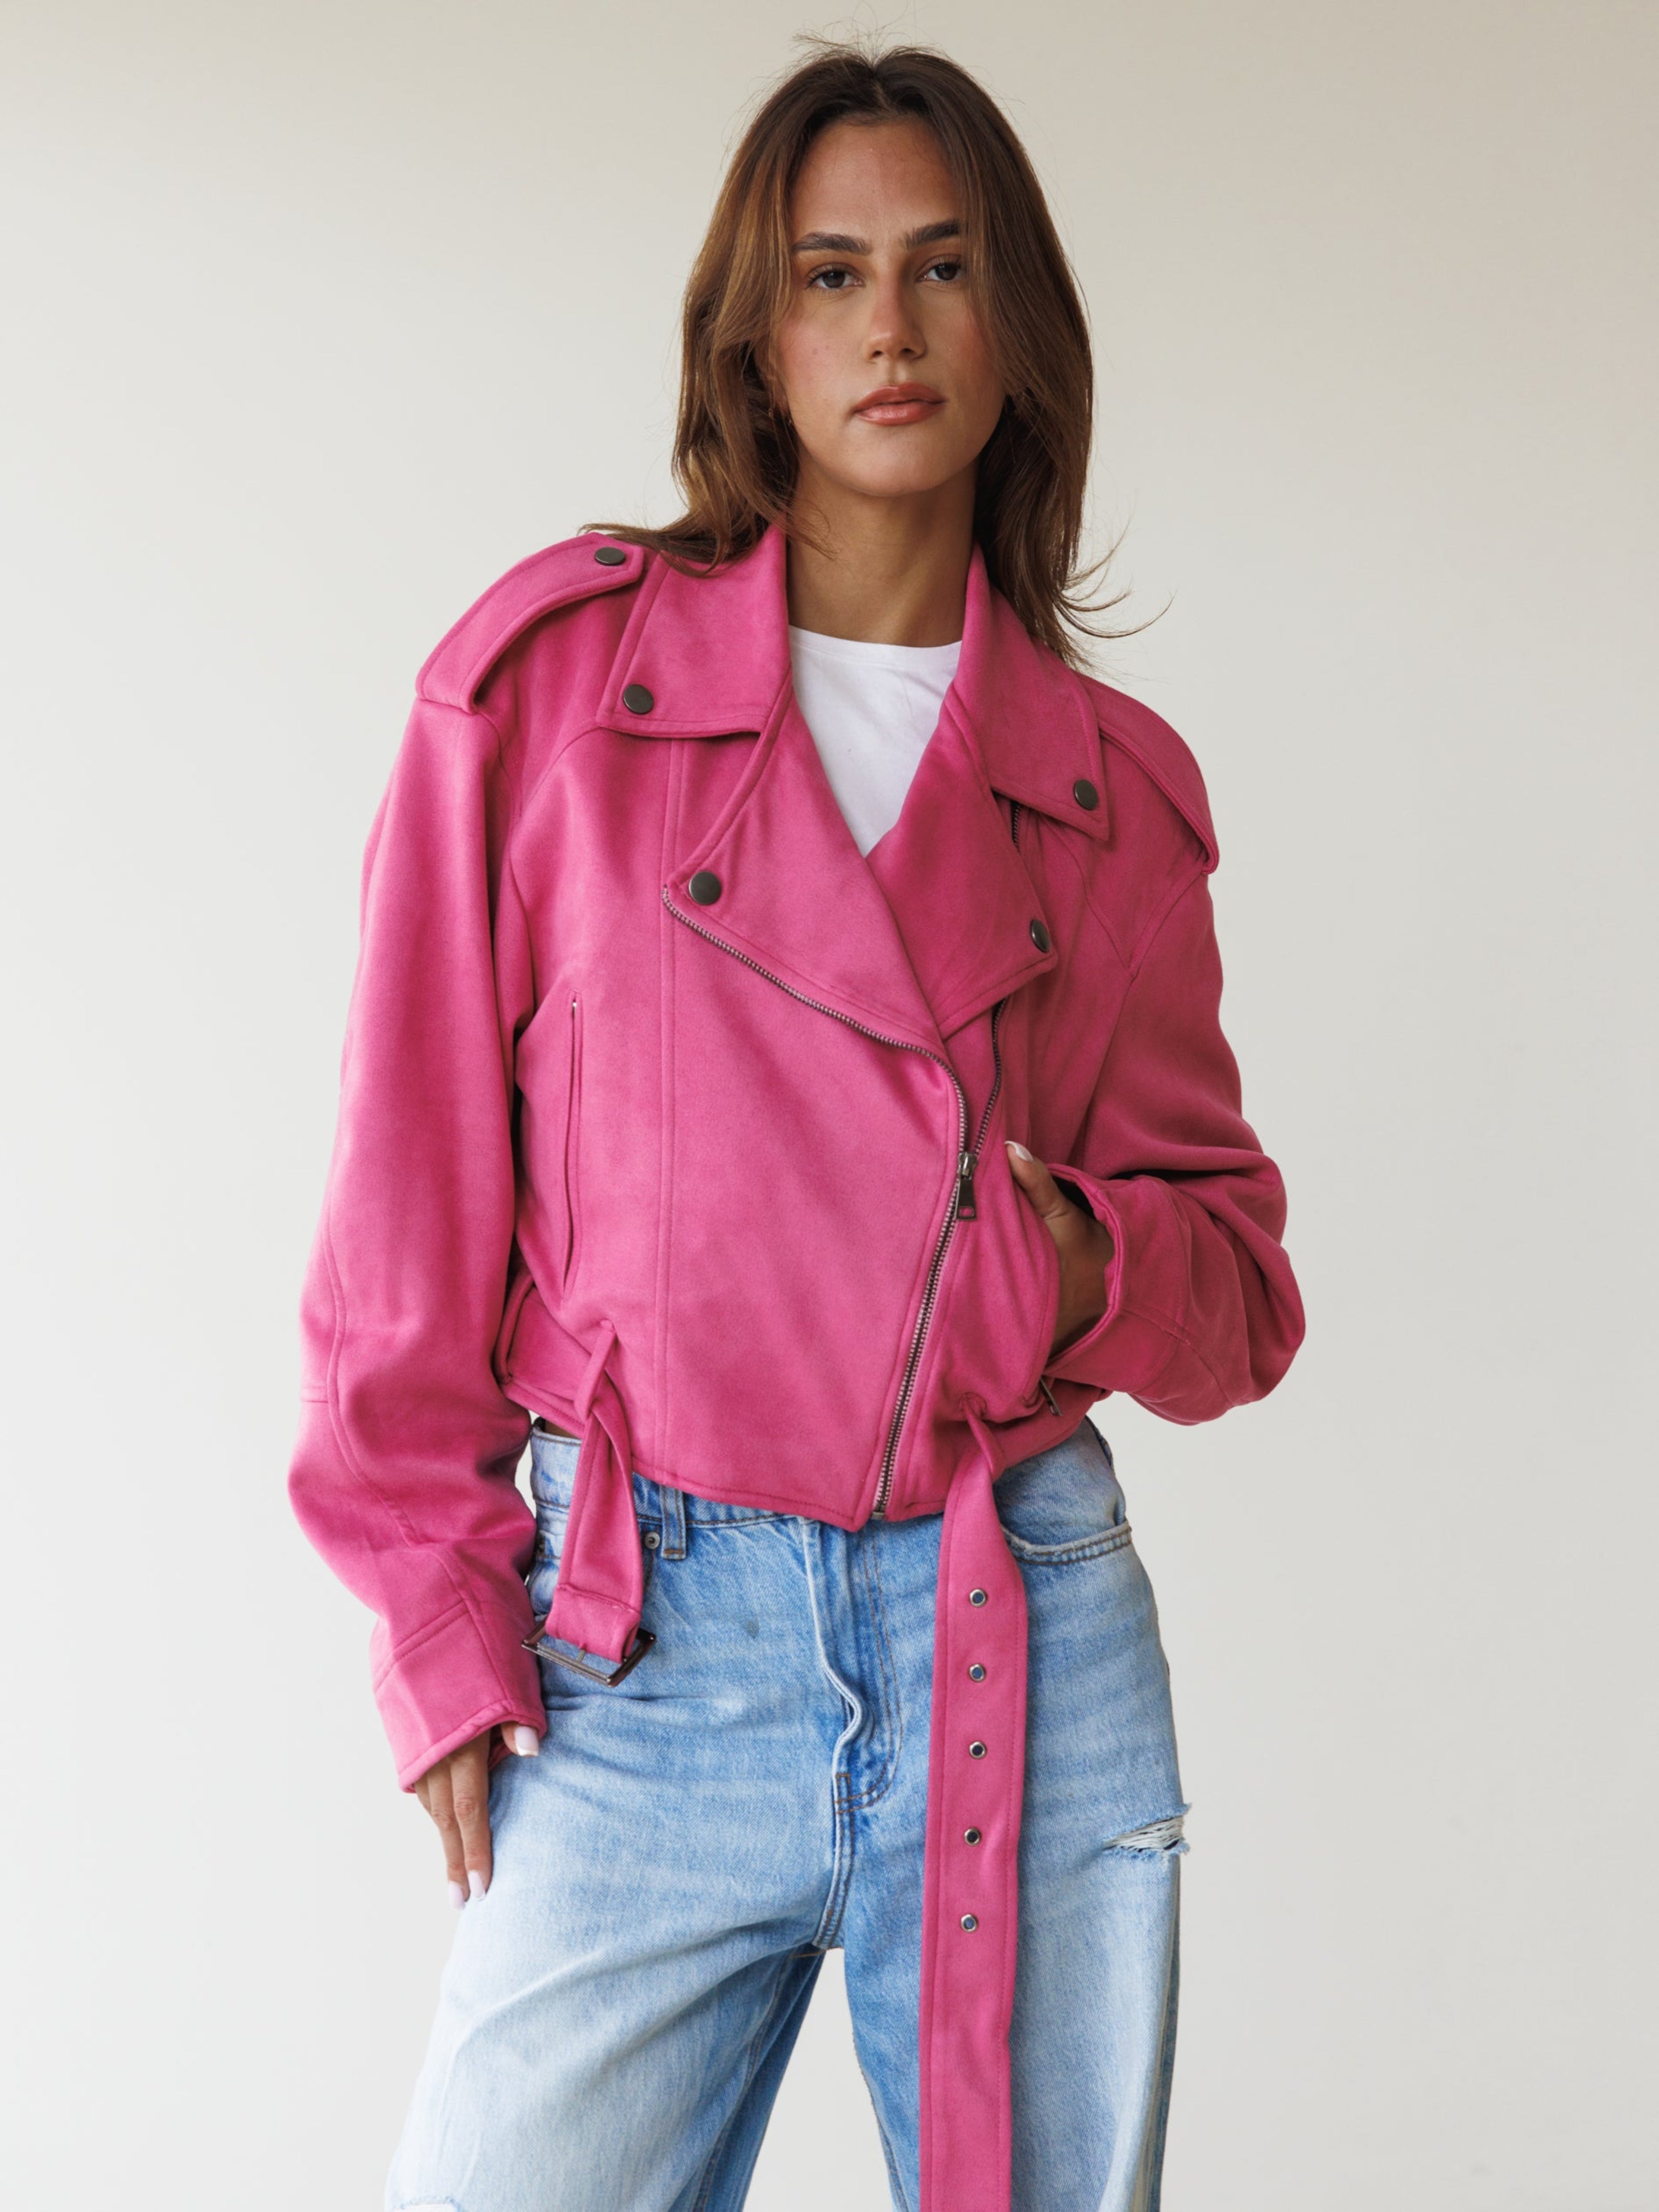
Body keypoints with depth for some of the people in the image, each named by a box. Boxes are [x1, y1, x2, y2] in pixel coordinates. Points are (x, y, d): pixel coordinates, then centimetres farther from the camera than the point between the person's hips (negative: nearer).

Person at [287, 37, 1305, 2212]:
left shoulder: (1116, 784, 7)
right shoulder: (558, 668, 0)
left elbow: (1234, 1266, 12)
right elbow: (421, 1173, 1)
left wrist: (1092, 1266, -9)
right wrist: (437, 1607, -1)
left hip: (1033, 1636, 2)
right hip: (637, 1647, -2)